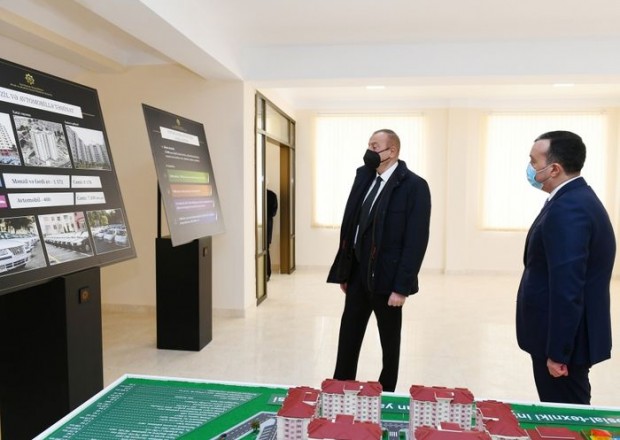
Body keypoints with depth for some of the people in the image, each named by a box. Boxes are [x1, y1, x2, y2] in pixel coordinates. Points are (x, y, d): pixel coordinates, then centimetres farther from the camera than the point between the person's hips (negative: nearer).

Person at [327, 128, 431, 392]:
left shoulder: (414, 186, -13)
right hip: (357, 273, 6)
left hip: (385, 277, -6)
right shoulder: (363, 176, 7)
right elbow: (350, 225, 10)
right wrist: (344, 271, 9)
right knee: (348, 339, 13)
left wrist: (401, 286, -18)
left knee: (389, 342, 14)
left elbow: (416, 241, -16)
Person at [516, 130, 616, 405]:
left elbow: (567, 289, -26)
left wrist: (557, 352, -21)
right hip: (567, 334, 9)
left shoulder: (567, 209, -23)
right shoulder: (577, 199, 10)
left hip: (564, 340, -9)